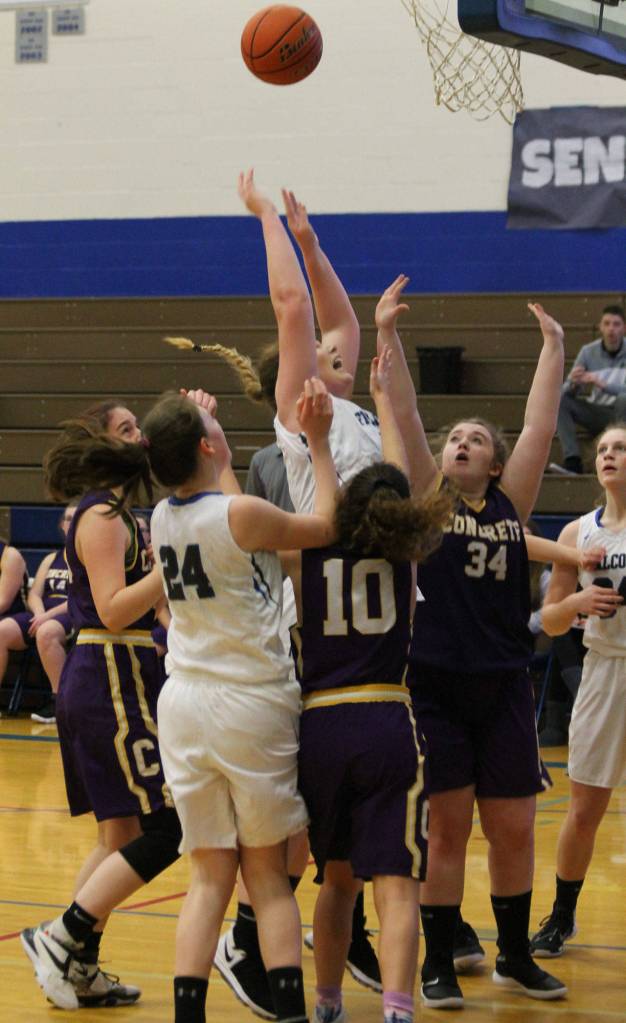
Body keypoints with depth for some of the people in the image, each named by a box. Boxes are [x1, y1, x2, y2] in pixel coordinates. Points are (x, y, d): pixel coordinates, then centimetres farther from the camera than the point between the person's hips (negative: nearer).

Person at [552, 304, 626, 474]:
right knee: (559, 399, -17)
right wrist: (573, 384, -27)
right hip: (597, 412, 4)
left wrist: (602, 384, -32)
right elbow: (567, 392, -2)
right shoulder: (589, 351, -1)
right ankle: (572, 460, -28)